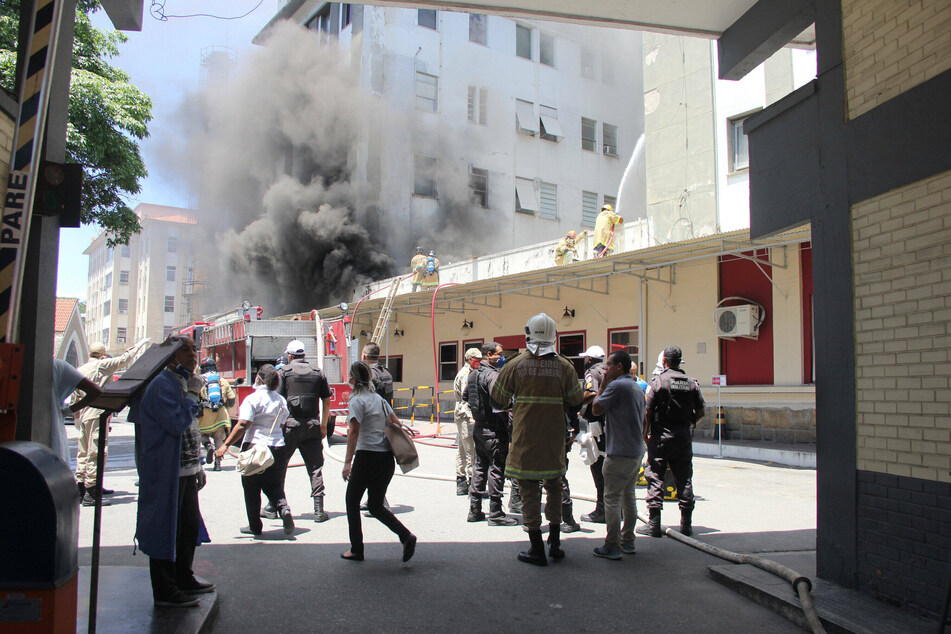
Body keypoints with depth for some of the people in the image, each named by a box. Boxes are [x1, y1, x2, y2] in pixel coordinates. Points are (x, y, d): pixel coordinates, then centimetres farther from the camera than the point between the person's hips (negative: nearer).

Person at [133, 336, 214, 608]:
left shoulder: (184, 383, 15)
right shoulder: (162, 385, -16)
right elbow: (177, 423, -27)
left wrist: (198, 465, 20)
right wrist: (193, 395, -16)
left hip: (186, 471, 10)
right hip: (167, 472, -10)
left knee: (190, 526, 17)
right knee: (166, 529, 0)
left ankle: (183, 579, 31)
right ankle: (165, 592, 10)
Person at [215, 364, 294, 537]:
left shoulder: (253, 398, -11)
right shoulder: (281, 400, 8)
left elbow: (243, 425, -19)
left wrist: (225, 445, -17)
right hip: (278, 447, 5)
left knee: (251, 488, 9)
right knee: (274, 486, 13)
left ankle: (255, 526, 15)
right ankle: (284, 508, -15)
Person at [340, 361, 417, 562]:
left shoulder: (357, 401, -8)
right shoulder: (379, 399, 13)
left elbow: (353, 432, -17)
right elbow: (396, 423, 14)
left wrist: (348, 462, -18)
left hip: (367, 457, -7)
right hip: (387, 459, 7)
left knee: (352, 502, 11)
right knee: (376, 506, 13)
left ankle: (356, 550, 15)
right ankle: (406, 536, -7)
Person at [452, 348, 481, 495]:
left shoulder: (467, 373, 21)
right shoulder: (466, 374, -11)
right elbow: (466, 398, -19)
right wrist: (471, 417, -24)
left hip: (461, 416, 11)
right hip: (465, 417, -11)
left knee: (462, 450, 12)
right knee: (471, 450, -11)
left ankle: (461, 484, 18)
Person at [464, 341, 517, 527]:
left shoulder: (473, 374, 11)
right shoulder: (492, 374, -18)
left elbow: (465, 395, 23)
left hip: (478, 426, 9)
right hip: (494, 429, -9)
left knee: (479, 466, 16)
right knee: (496, 469, -2)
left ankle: (474, 511, 22)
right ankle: (496, 514, 3)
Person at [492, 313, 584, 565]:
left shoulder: (516, 364, -6)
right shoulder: (564, 366, -3)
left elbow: (498, 400, 2)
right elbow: (575, 401, 5)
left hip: (525, 439, -2)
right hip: (554, 439, 2)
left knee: (529, 490, 4)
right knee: (554, 487, 18)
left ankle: (537, 549, 8)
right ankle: (555, 543, 23)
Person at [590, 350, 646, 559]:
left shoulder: (617, 386, -16)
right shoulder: (637, 388, 15)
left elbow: (596, 408, -10)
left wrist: (602, 385, -1)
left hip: (619, 453, -9)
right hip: (636, 452, 9)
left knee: (612, 499, -4)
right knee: (628, 496, 15)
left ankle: (612, 547, -3)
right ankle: (627, 541, 22)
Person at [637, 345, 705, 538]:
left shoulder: (657, 381, -8)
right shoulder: (692, 382, 3)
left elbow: (648, 411, -10)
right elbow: (700, 412, 5)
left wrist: (645, 433, 0)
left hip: (661, 436, -3)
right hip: (683, 437, 4)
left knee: (655, 478, 1)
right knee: (684, 479, 10)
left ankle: (654, 524, 0)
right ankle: (686, 523, 15)